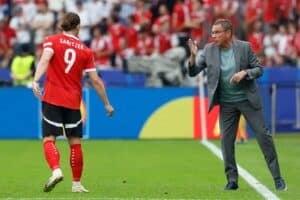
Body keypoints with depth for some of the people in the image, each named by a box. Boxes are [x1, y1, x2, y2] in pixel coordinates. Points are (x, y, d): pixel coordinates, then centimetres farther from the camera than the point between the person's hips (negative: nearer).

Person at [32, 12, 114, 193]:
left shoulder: (52, 41, 3)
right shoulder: (85, 51, 8)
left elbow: (45, 59, -18)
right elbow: (96, 80, 6)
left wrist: (36, 80, -30)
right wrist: (107, 104, 15)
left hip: (52, 99, -1)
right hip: (73, 102, 2)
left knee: (49, 139, -1)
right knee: (75, 142, 10)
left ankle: (56, 170, -26)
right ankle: (77, 183, 13)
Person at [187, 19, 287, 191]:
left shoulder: (244, 47, -8)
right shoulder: (209, 50, -3)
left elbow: (259, 69, -2)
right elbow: (193, 72, -2)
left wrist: (244, 73, -21)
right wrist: (193, 55, -20)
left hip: (248, 99, -2)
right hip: (226, 103, 2)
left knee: (264, 135, -1)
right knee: (226, 140, 1)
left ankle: (278, 178, 6)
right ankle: (232, 180, 12)